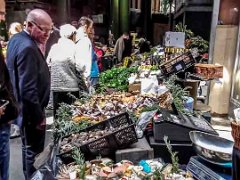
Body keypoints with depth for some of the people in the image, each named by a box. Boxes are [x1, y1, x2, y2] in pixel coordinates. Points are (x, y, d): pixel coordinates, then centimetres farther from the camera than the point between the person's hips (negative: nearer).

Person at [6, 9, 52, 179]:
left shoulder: (16, 38, 6)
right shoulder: (28, 48, -25)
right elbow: (28, 89, -26)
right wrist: (39, 116, -19)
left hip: (24, 108, 10)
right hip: (32, 112, -10)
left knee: (28, 148, 25)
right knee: (34, 152, 6)